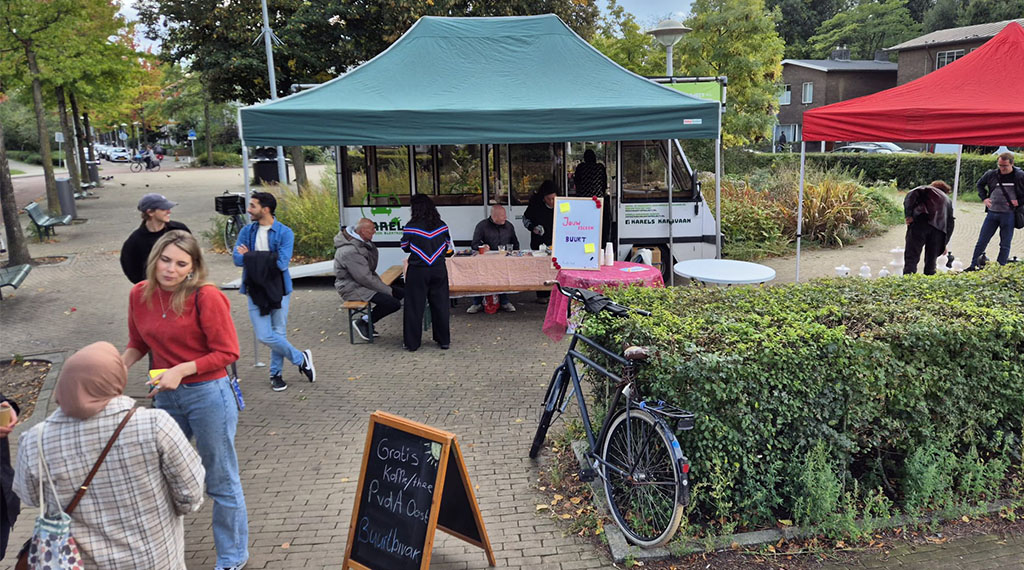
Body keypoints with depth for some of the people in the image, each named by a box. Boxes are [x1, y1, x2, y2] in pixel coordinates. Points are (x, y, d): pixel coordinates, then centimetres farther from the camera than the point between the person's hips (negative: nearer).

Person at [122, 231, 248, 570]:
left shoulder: (206, 297, -19)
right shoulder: (139, 295, -1)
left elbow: (227, 352, -16)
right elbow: (138, 343, 14)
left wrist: (182, 370, -24)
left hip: (208, 394, -6)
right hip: (165, 396, 6)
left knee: (221, 483, 9)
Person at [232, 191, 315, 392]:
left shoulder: (284, 233, -6)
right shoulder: (247, 231, 5)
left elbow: (282, 263, -17)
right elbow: (238, 259, -6)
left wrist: (251, 256, -11)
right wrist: (269, 259, -17)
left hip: (278, 289, -3)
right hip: (255, 290, 3)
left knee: (278, 334, 5)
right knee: (265, 336, -4)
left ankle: (276, 374, 26)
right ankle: (301, 358, 16)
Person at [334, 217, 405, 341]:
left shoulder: (362, 243, 7)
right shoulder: (350, 251, -25)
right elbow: (365, 278, -24)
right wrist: (387, 290, -16)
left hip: (363, 283, 10)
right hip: (352, 288, -10)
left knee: (401, 293, 4)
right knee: (394, 303, -24)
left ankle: (368, 319, 8)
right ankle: (363, 322, -4)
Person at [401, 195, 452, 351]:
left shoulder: (411, 227, -11)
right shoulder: (442, 225, -2)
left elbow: (405, 247, 1)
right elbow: (447, 246, 8)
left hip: (418, 271, -3)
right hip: (439, 270, 3)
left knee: (414, 306, 7)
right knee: (440, 304, 12)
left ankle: (412, 343, 12)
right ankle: (444, 340, 18)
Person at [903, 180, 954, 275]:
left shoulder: (926, 189, 25)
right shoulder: (948, 200, 33)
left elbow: (911, 195, 1)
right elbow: (950, 224, 26)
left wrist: (908, 215, -6)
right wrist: (944, 244, 28)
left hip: (921, 222, -3)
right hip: (939, 228, 3)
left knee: (911, 256, -7)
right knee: (931, 260, 11)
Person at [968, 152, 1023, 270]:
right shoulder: (991, 174, 1)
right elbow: (980, 184, 21)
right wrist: (984, 198, 8)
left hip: (1008, 215, -2)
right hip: (992, 213, 2)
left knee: (1005, 245, 5)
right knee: (981, 241, 4)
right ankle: (973, 266, 12)